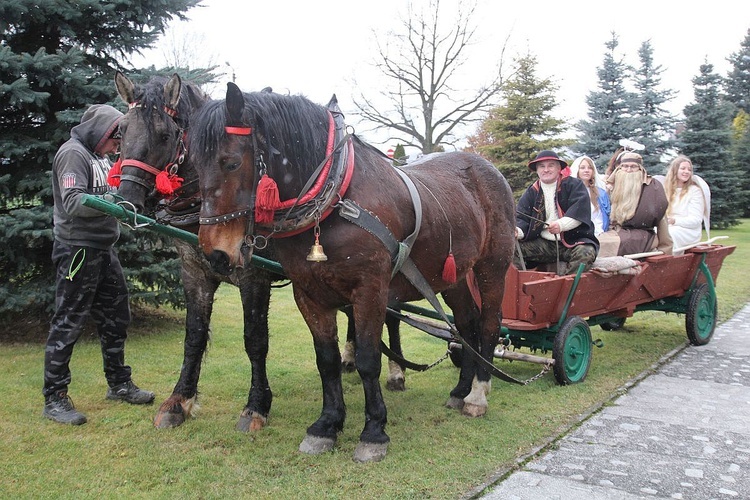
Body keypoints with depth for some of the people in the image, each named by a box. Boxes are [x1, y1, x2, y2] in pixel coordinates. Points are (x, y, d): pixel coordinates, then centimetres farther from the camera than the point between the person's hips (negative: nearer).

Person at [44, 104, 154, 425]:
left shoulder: (99, 157, 16)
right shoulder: (73, 153, -11)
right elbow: (73, 203, -24)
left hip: (103, 250, 10)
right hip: (77, 250, -10)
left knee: (116, 318, 15)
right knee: (68, 324, -4)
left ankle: (119, 384, 28)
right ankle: (54, 398, 6)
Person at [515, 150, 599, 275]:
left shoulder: (574, 185, 3)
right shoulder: (531, 192, 12)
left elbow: (580, 210, -13)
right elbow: (522, 218, 3)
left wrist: (562, 224, -30)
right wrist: (518, 231, -22)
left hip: (572, 241, -3)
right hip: (543, 244, 3)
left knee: (587, 253, -35)